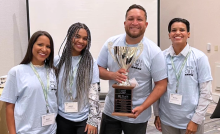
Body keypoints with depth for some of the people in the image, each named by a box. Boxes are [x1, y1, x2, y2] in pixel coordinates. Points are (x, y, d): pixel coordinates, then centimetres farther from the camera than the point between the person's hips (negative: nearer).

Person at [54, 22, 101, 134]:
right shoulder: (58, 61, 0)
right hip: (63, 118, 1)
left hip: (84, 119, -1)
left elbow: (94, 92, -5)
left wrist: (93, 120, -8)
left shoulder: (90, 62, -3)